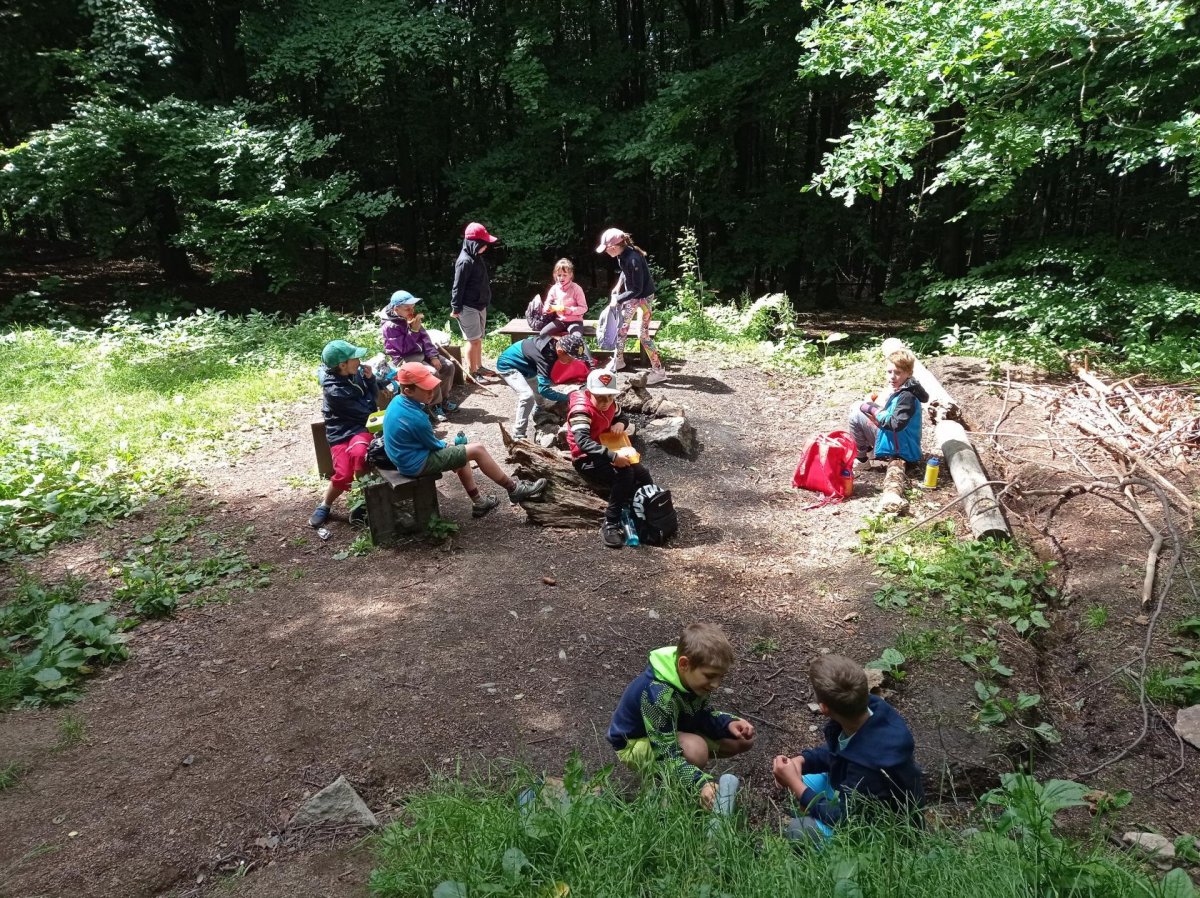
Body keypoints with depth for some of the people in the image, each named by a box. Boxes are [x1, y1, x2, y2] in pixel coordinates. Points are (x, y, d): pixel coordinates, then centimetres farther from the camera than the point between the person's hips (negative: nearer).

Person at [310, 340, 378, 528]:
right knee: (344, 474, -18)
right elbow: (364, 410, -15)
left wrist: (370, 377, -6)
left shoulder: (356, 372, -2)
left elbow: (374, 393, 14)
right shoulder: (334, 391, -21)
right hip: (342, 432, -3)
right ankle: (324, 506, 13)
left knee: (358, 453, -31)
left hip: (361, 427, 3)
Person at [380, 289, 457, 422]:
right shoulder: (390, 326, -17)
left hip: (421, 353, 8)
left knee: (448, 366, -6)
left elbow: (424, 338, 5)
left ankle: (443, 399, 8)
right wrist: (414, 330, -28)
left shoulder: (412, 318, 5)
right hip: (404, 358, -8)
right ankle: (434, 405, -13)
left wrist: (433, 356, -7)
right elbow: (404, 348, -22)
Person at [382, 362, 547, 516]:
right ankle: (514, 488, 9)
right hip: (417, 463, -9)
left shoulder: (397, 402, -3)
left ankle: (478, 502, 29)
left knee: (462, 453, 24)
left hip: (406, 456, 10)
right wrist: (445, 445, 9)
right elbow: (434, 444, -12)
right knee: (477, 449, -5)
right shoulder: (416, 418, -29)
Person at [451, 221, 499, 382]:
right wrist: (456, 308, -17)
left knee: (479, 339, 16)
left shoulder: (477, 258, 10)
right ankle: (472, 373, 1)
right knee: (473, 340, -5)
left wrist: (485, 302, 23)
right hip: (469, 307, -9)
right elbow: (458, 286, -18)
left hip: (480, 305, 9)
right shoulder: (465, 261, -19)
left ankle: (479, 367, 27)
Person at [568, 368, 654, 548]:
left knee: (643, 477, 0)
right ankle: (610, 524, -24)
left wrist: (620, 423, -7)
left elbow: (622, 417, 20)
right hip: (586, 459, -8)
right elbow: (583, 442, -37)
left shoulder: (609, 404, -1)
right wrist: (613, 456, -45)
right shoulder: (581, 409, -24)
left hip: (607, 453, 8)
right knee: (624, 474, -30)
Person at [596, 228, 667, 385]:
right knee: (621, 326, 16)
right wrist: (619, 285, 5)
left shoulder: (633, 260, -33)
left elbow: (637, 289, -28)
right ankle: (618, 359, 35)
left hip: (644, 297, -9)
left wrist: (618, 299, -23)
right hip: (632, 294, 9)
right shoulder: (622, 255, -7)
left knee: (643, 335, -6)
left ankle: (658, 371, 3)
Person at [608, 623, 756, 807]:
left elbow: (703, 716, 1)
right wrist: (702, 783, -51)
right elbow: (667, 755, -38)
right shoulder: (657, 695, -38)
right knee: (695, 750, -38)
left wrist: (729, 723, -19)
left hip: (674, 730, 8)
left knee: (743, 739, 0)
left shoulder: (690, 677, -14)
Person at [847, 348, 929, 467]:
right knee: (857, 408, 13)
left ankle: (860, 456, 0)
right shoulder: (900, 390, 6)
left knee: (856, 416, -14)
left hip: (897, 449, -10)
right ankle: (866, 447, 18)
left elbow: (896, 424, -31)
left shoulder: (907, 396, -24)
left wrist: (874, 411, -19)